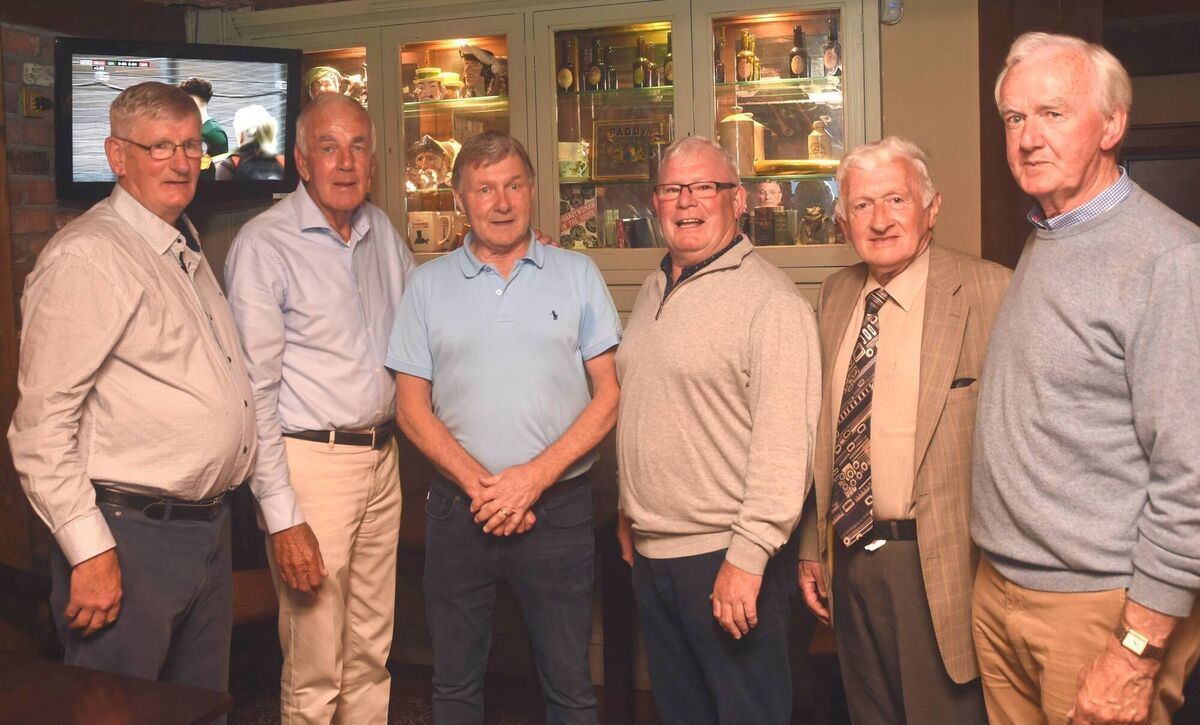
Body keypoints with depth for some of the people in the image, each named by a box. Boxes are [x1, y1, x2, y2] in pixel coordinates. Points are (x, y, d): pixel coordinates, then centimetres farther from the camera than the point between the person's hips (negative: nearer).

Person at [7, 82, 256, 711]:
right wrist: (89, 551, -20)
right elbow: (41, 425, -19)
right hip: (129, 536, -8)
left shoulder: (185, 247, 14)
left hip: (208, 528, 9)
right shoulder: (88, 257, -15)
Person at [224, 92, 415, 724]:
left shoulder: (382, 231, 9)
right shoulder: (264, 243, -11)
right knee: (315, 673, 2)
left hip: (381, 458, 6)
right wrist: (282, 517, -17)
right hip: (311, 463, -6)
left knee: (371, 655, 16)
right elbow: (254, 391, -13)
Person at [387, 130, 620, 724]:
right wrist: (479, 484, -10)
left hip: (559, 505, -1)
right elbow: (411, 408, 3)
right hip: (459, 509, 1)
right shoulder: (429, 284, 6)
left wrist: (535, 476, -12)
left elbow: (609, 395, 0)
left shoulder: (577, 275, 4)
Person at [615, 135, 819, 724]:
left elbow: (785, 440, -21)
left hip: (726, 555, -8)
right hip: (651, 551, 8)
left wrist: (748, 556, -24)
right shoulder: (655, 289, 12)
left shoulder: (768, 299, -14)